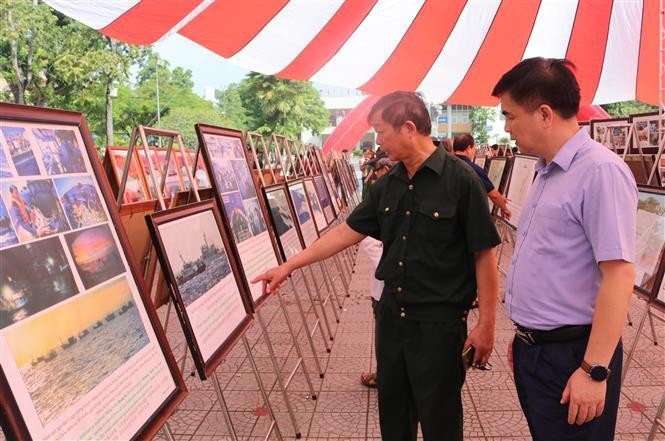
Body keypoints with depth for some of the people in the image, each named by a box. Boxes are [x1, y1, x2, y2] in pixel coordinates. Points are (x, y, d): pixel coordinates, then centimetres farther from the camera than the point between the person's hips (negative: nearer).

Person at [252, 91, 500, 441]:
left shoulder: (460, 180, -16)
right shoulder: (386, 185, 3)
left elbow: (483, 254, -13)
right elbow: (346, 232, 7)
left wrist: (486, 323, -11)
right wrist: (289, 265, 7)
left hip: (439, 321, -5)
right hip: (391, 314, 6)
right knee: (392, 408, 21)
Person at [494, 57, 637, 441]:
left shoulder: (600, 171, -19)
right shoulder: (548, 173, 9)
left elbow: (619, 273, -23)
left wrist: (594, 370, -21)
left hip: (571, 353, -8)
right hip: (534, 349, 9)